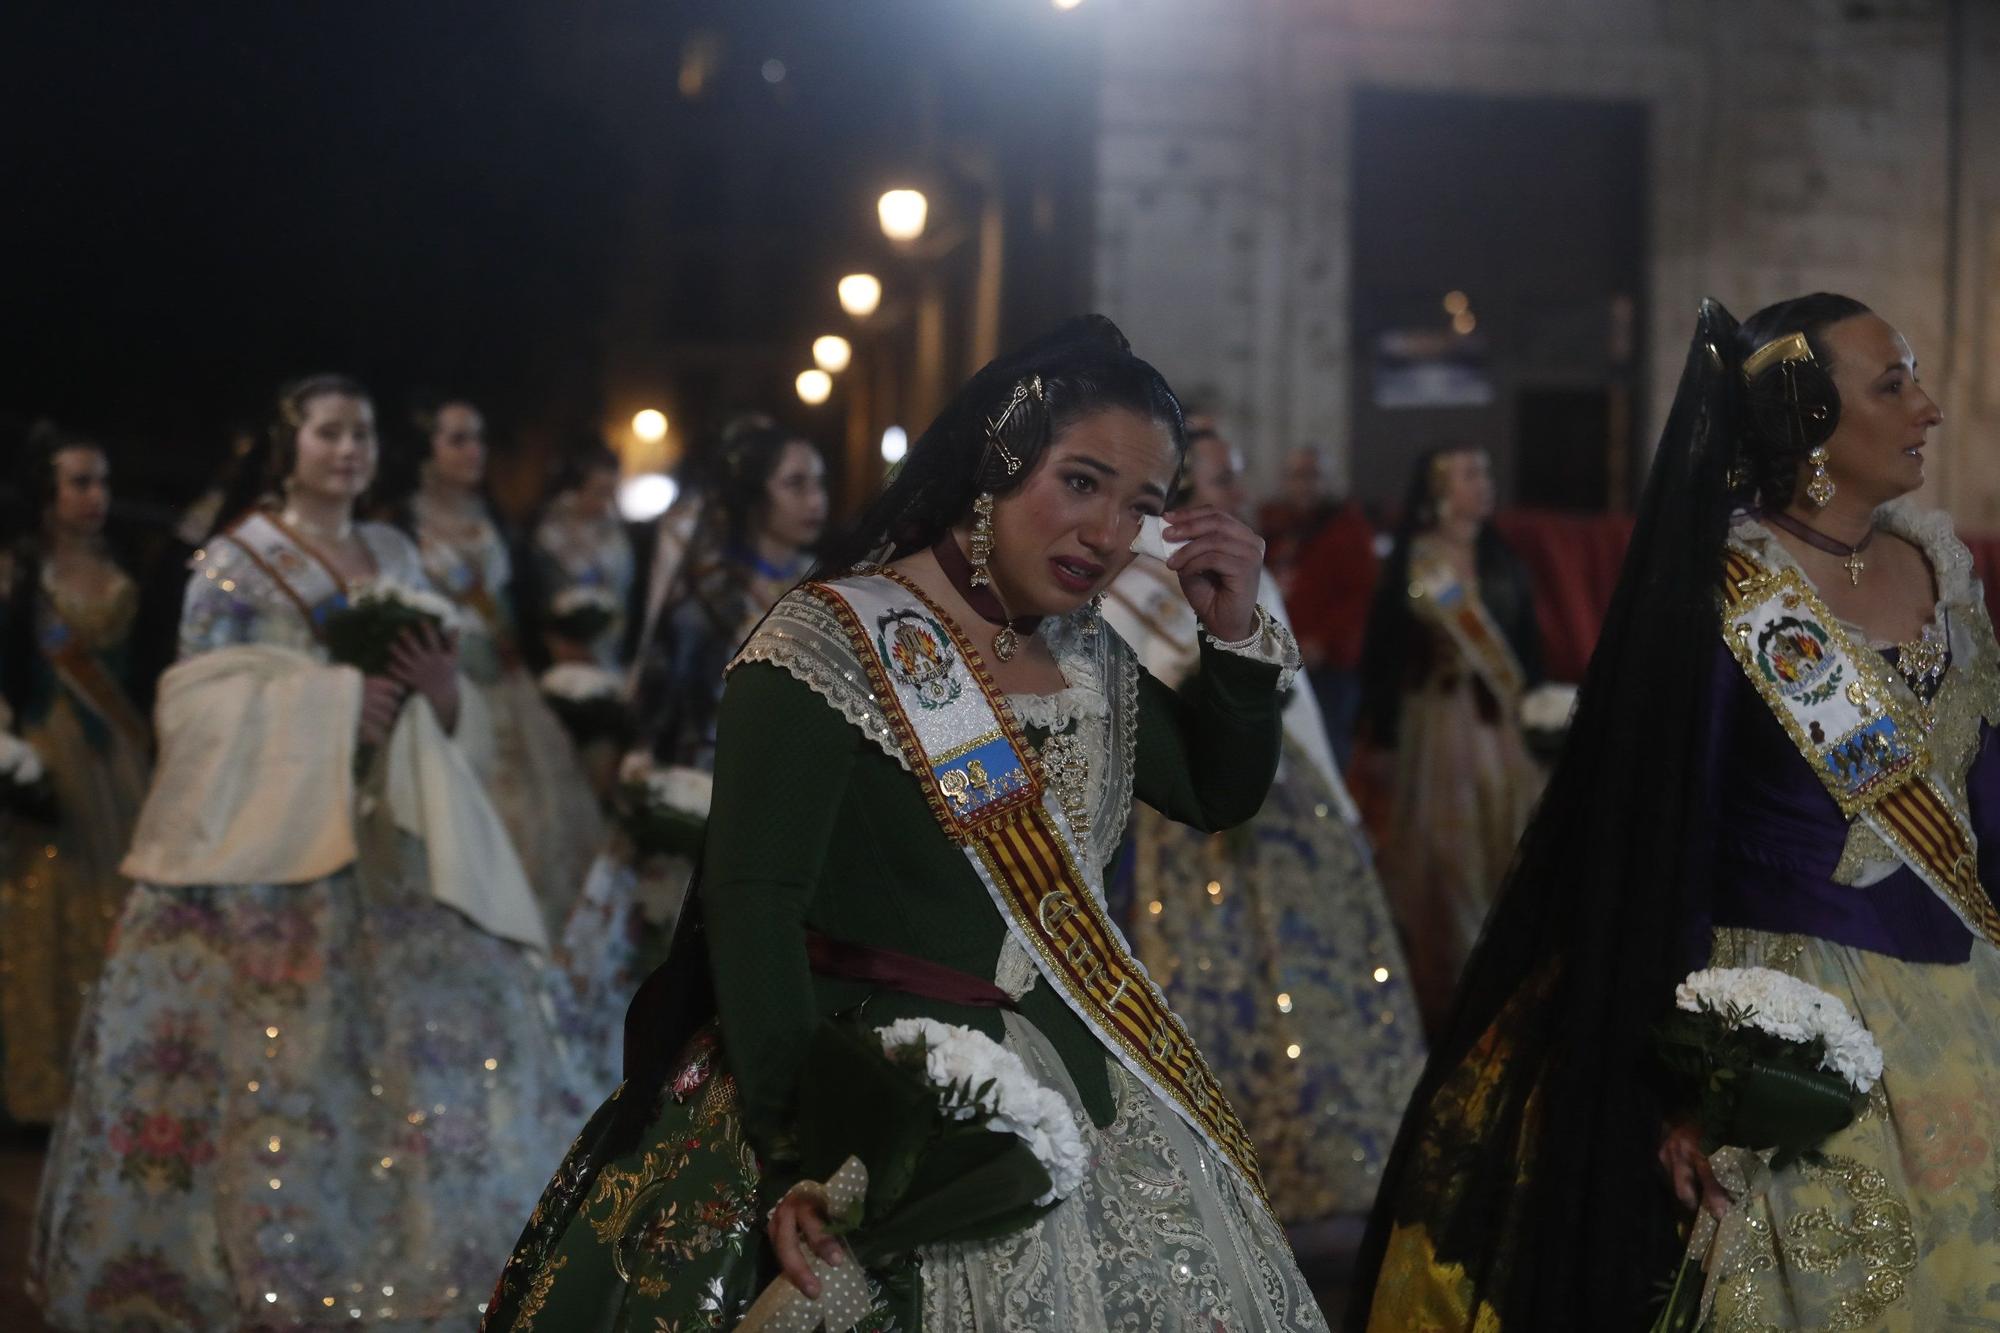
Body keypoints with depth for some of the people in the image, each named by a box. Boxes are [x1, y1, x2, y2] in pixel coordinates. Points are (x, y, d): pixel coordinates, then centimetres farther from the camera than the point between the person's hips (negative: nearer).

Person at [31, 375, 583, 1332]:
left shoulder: (395, 556, 18)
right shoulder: (237, 559, 2)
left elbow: (444, 711, 20)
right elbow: (203, 702, -6)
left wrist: (442, 689, -3)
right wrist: (330, 700, -15)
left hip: (389, 841, 5)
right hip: (273, 847, -5)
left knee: (446, 1028, -4)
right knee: (277, 1049, -10)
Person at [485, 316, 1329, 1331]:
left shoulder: (1091, 656, 7)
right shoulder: (829, 646, -16)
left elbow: (1219, 793, 19)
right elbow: (751, 906, -22)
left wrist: (1237, 635, 1)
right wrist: (798, 1151, -29)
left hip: (1082, 1083, 8)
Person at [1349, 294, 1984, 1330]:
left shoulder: (1939, 564, 6)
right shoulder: (1728, 601, -14)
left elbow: (1980, 795, 12)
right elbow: (1667, 844, -13)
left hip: (1961, 1003, 6)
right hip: (1799, 1020, -6)